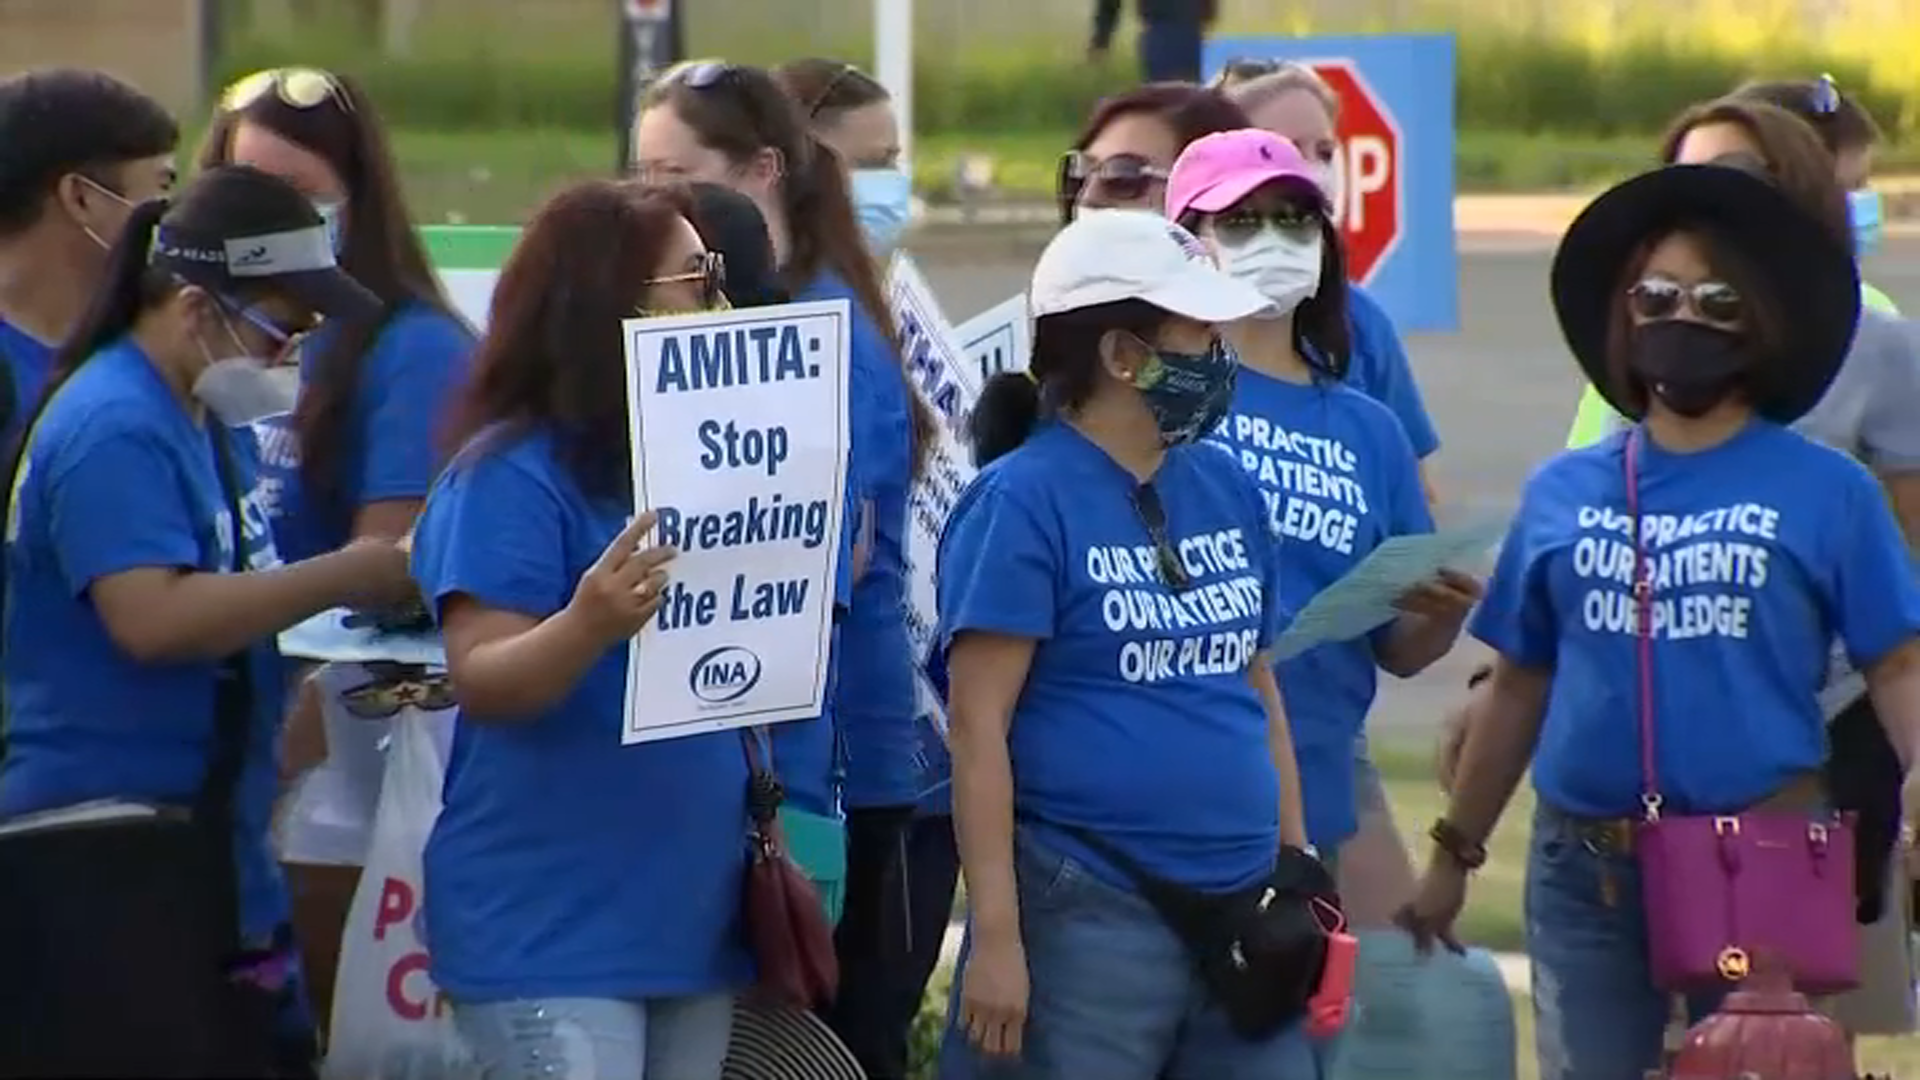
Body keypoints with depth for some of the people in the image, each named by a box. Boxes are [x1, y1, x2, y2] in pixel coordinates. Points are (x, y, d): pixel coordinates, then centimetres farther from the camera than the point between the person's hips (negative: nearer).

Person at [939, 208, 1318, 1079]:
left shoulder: (1225, 490, 12)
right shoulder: (1024, 502, -9)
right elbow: (978, 731, -13)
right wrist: (996, 935, -17)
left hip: (1241, 909, 7)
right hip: (1085, 918, -7)